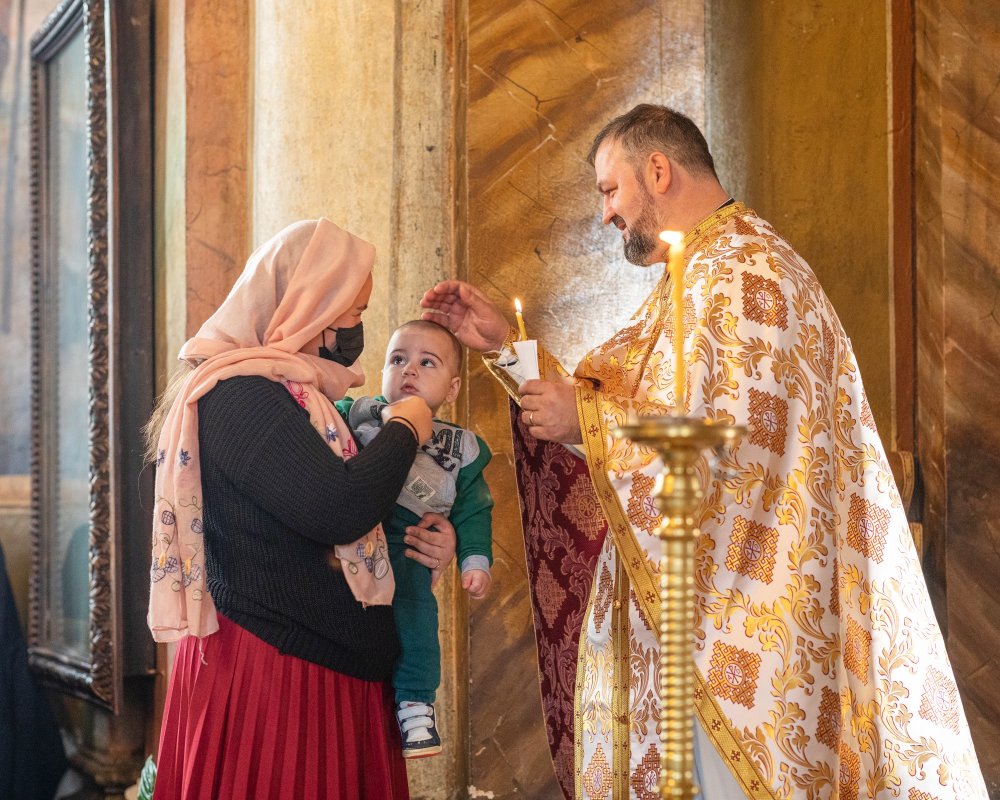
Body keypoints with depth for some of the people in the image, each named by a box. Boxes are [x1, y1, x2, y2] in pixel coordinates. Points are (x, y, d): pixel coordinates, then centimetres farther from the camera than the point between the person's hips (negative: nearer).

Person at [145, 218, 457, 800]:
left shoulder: (291, 393, 16)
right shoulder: (238, 395, -16)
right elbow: (339, 508, -27)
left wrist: (426, 543, 4)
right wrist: (405, 428, -10)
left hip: (331, 673, 10)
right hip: (272, 672, -10)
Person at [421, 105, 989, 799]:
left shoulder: (744, 268, -12)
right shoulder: (695, 275, 19)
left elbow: (737, 433, -24)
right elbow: (609, 397, 21)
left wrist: (581, 419, -17)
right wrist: (504, 344, 12)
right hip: (689, 607, 9)